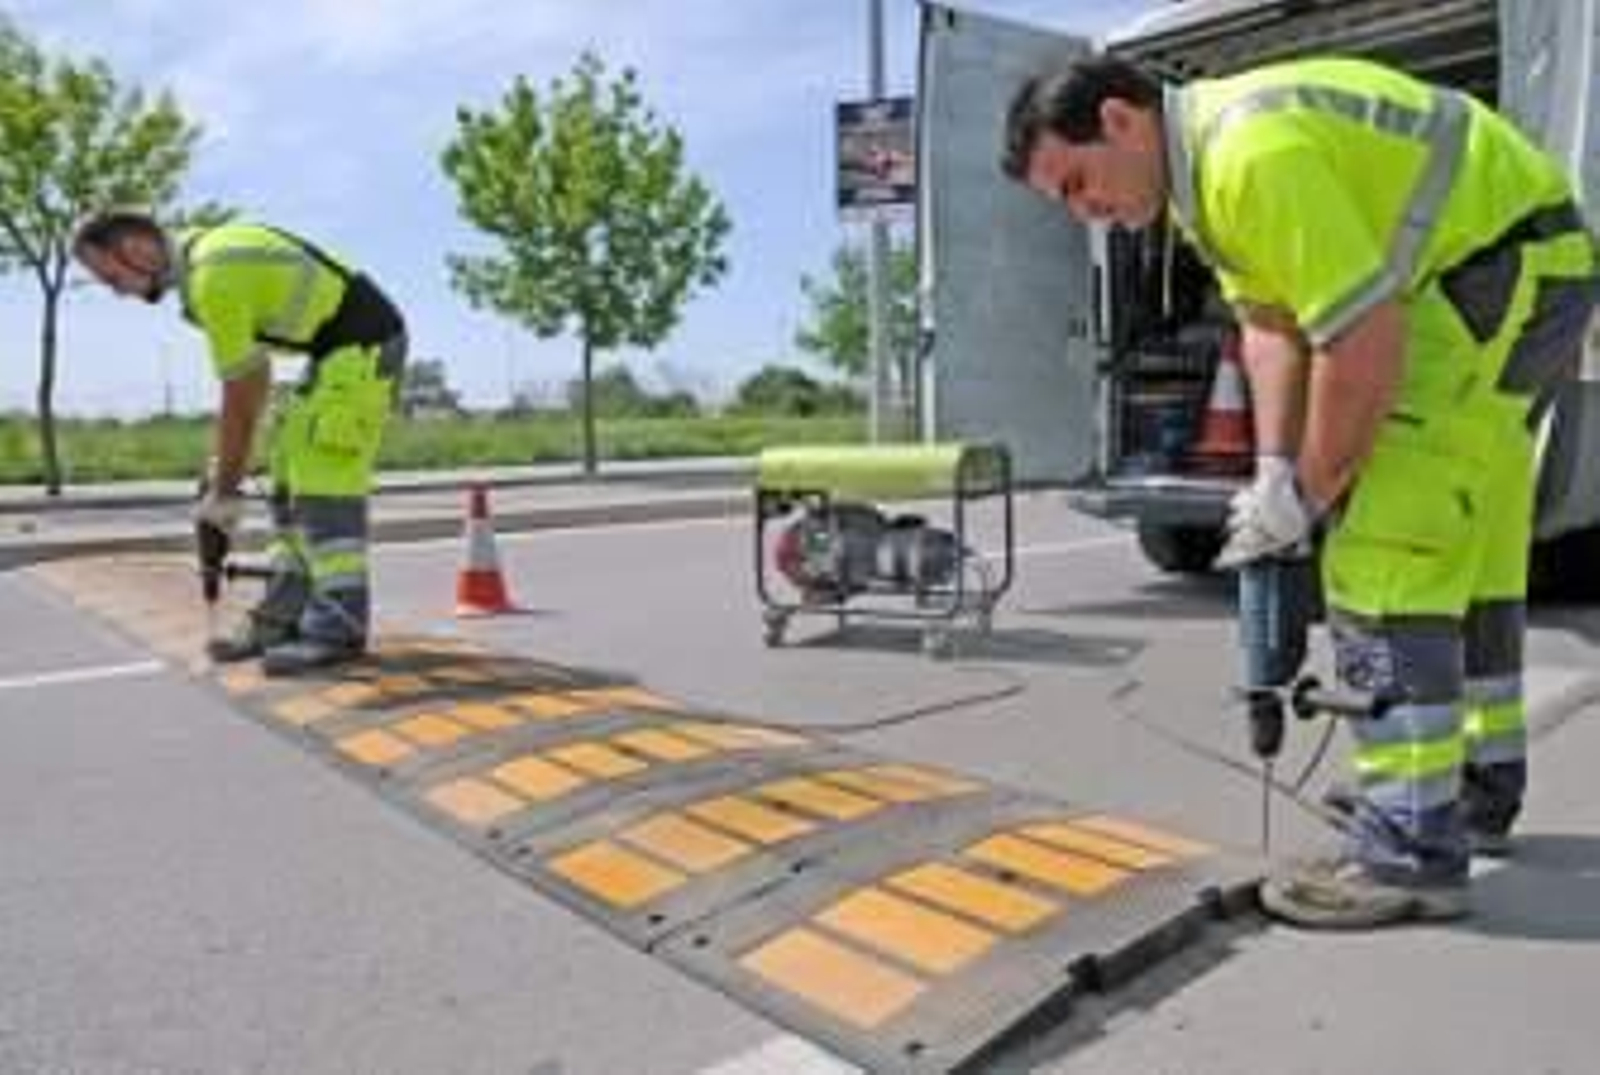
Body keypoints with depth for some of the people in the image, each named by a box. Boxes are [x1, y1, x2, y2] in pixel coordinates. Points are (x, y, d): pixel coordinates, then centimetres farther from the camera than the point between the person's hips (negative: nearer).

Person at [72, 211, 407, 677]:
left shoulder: (212, 277, -19)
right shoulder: (208, 251, 12)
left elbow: (239, 400, -14)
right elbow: (256, 377, 16)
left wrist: (223, 490, -5)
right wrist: (233, 461, 16)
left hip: (361, 345, -10)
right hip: (346, 344, 10)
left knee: (325, 486, -12)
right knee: (294, 482, 8)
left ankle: (338, 628, -8)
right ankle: (283, 620, 11)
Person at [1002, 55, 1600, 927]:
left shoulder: (1255, 153, -27)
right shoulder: (1203, 167, 6)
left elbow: (1364, 346, -29)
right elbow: (1270, 322, 7)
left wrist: (1304, 498, -17)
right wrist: (1274, 476, -2)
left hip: (1506, 266, -11)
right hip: (1518, 274, 11)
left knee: (1385, 555, -15)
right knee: (1465, 547, 17)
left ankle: (1412, 850, -10)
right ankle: (1484, 787, 32)